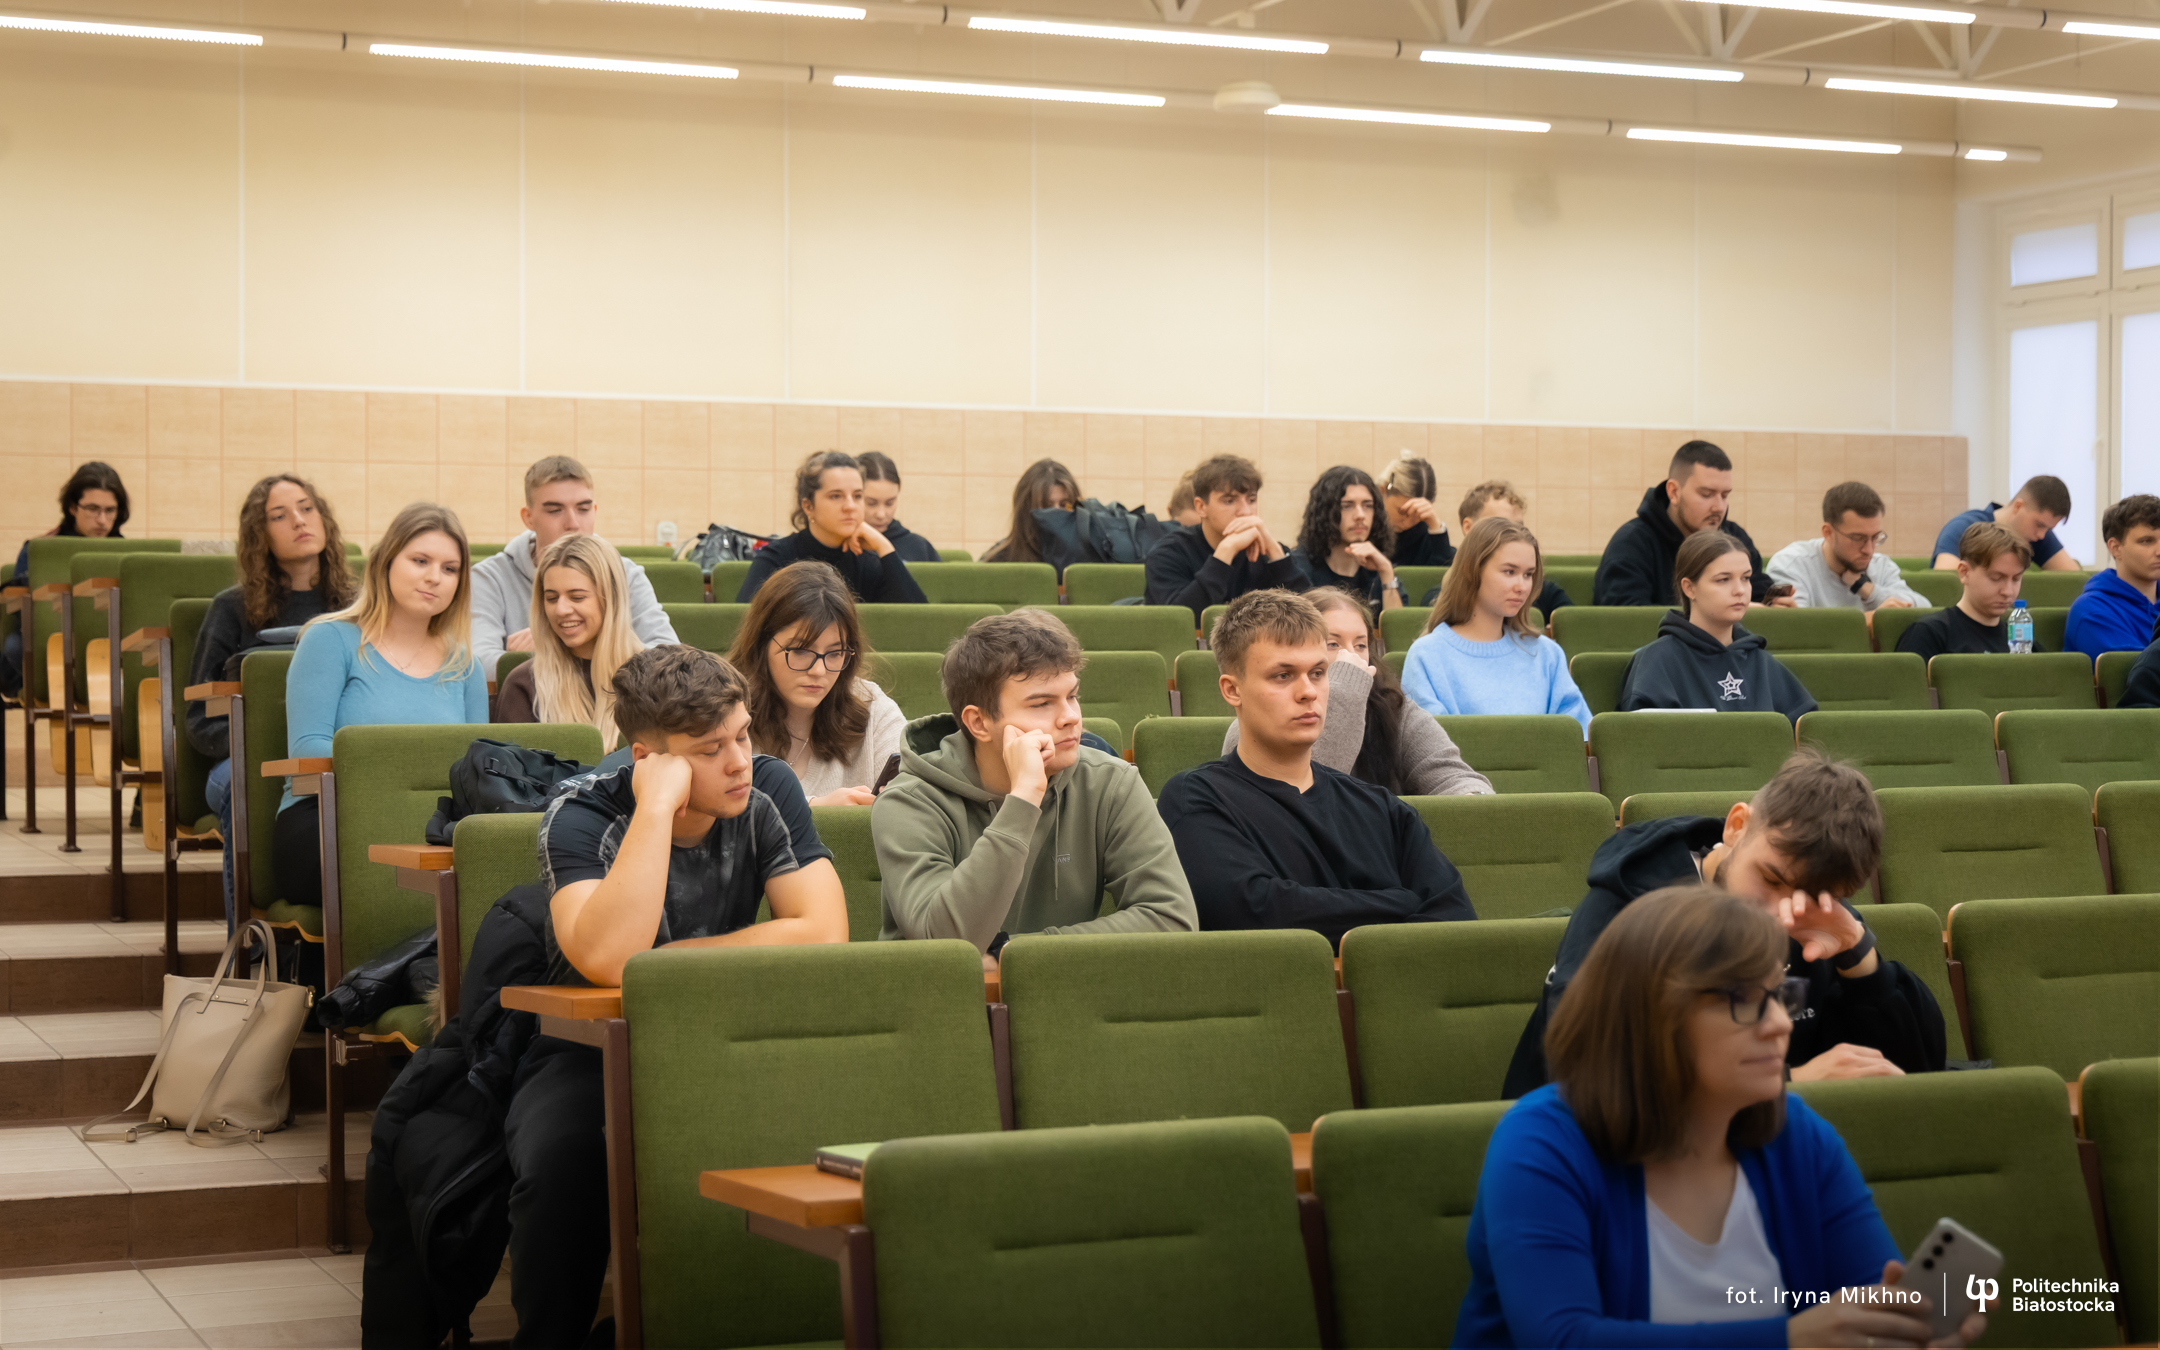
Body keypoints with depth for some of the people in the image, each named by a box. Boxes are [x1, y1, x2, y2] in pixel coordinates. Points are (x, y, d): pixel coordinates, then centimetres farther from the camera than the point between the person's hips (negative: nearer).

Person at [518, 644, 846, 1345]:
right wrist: (658, 806, -32)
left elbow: (824, 934, -17)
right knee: (562, 1157, -34)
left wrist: (661, 961, -17)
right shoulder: (582, 813, -16)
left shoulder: (766, 790, -7)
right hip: (588, 1052, -2)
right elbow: (607, 960, -34)